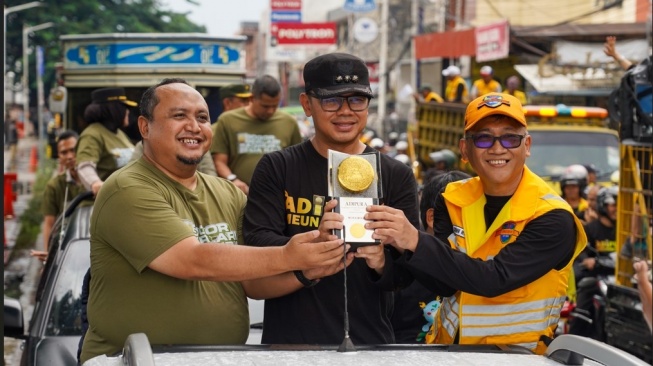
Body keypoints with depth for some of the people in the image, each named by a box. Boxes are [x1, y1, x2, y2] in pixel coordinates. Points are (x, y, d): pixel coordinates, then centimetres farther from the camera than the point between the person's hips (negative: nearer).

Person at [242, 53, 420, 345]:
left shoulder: (396, 176, 1)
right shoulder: (276, 168, -1)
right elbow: (256, 243, -12)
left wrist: (383, 263, -26)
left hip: (370, 340, 1)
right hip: (288, 340, -1)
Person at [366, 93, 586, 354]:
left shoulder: (553, 218, -12)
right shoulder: (454, 200, 2)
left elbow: (495, 279, -23)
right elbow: (444, 284, -4)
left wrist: (416, 242, -28)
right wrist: (404, 244, -21)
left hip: (514, 356, -3)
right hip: (448, 349, 3)